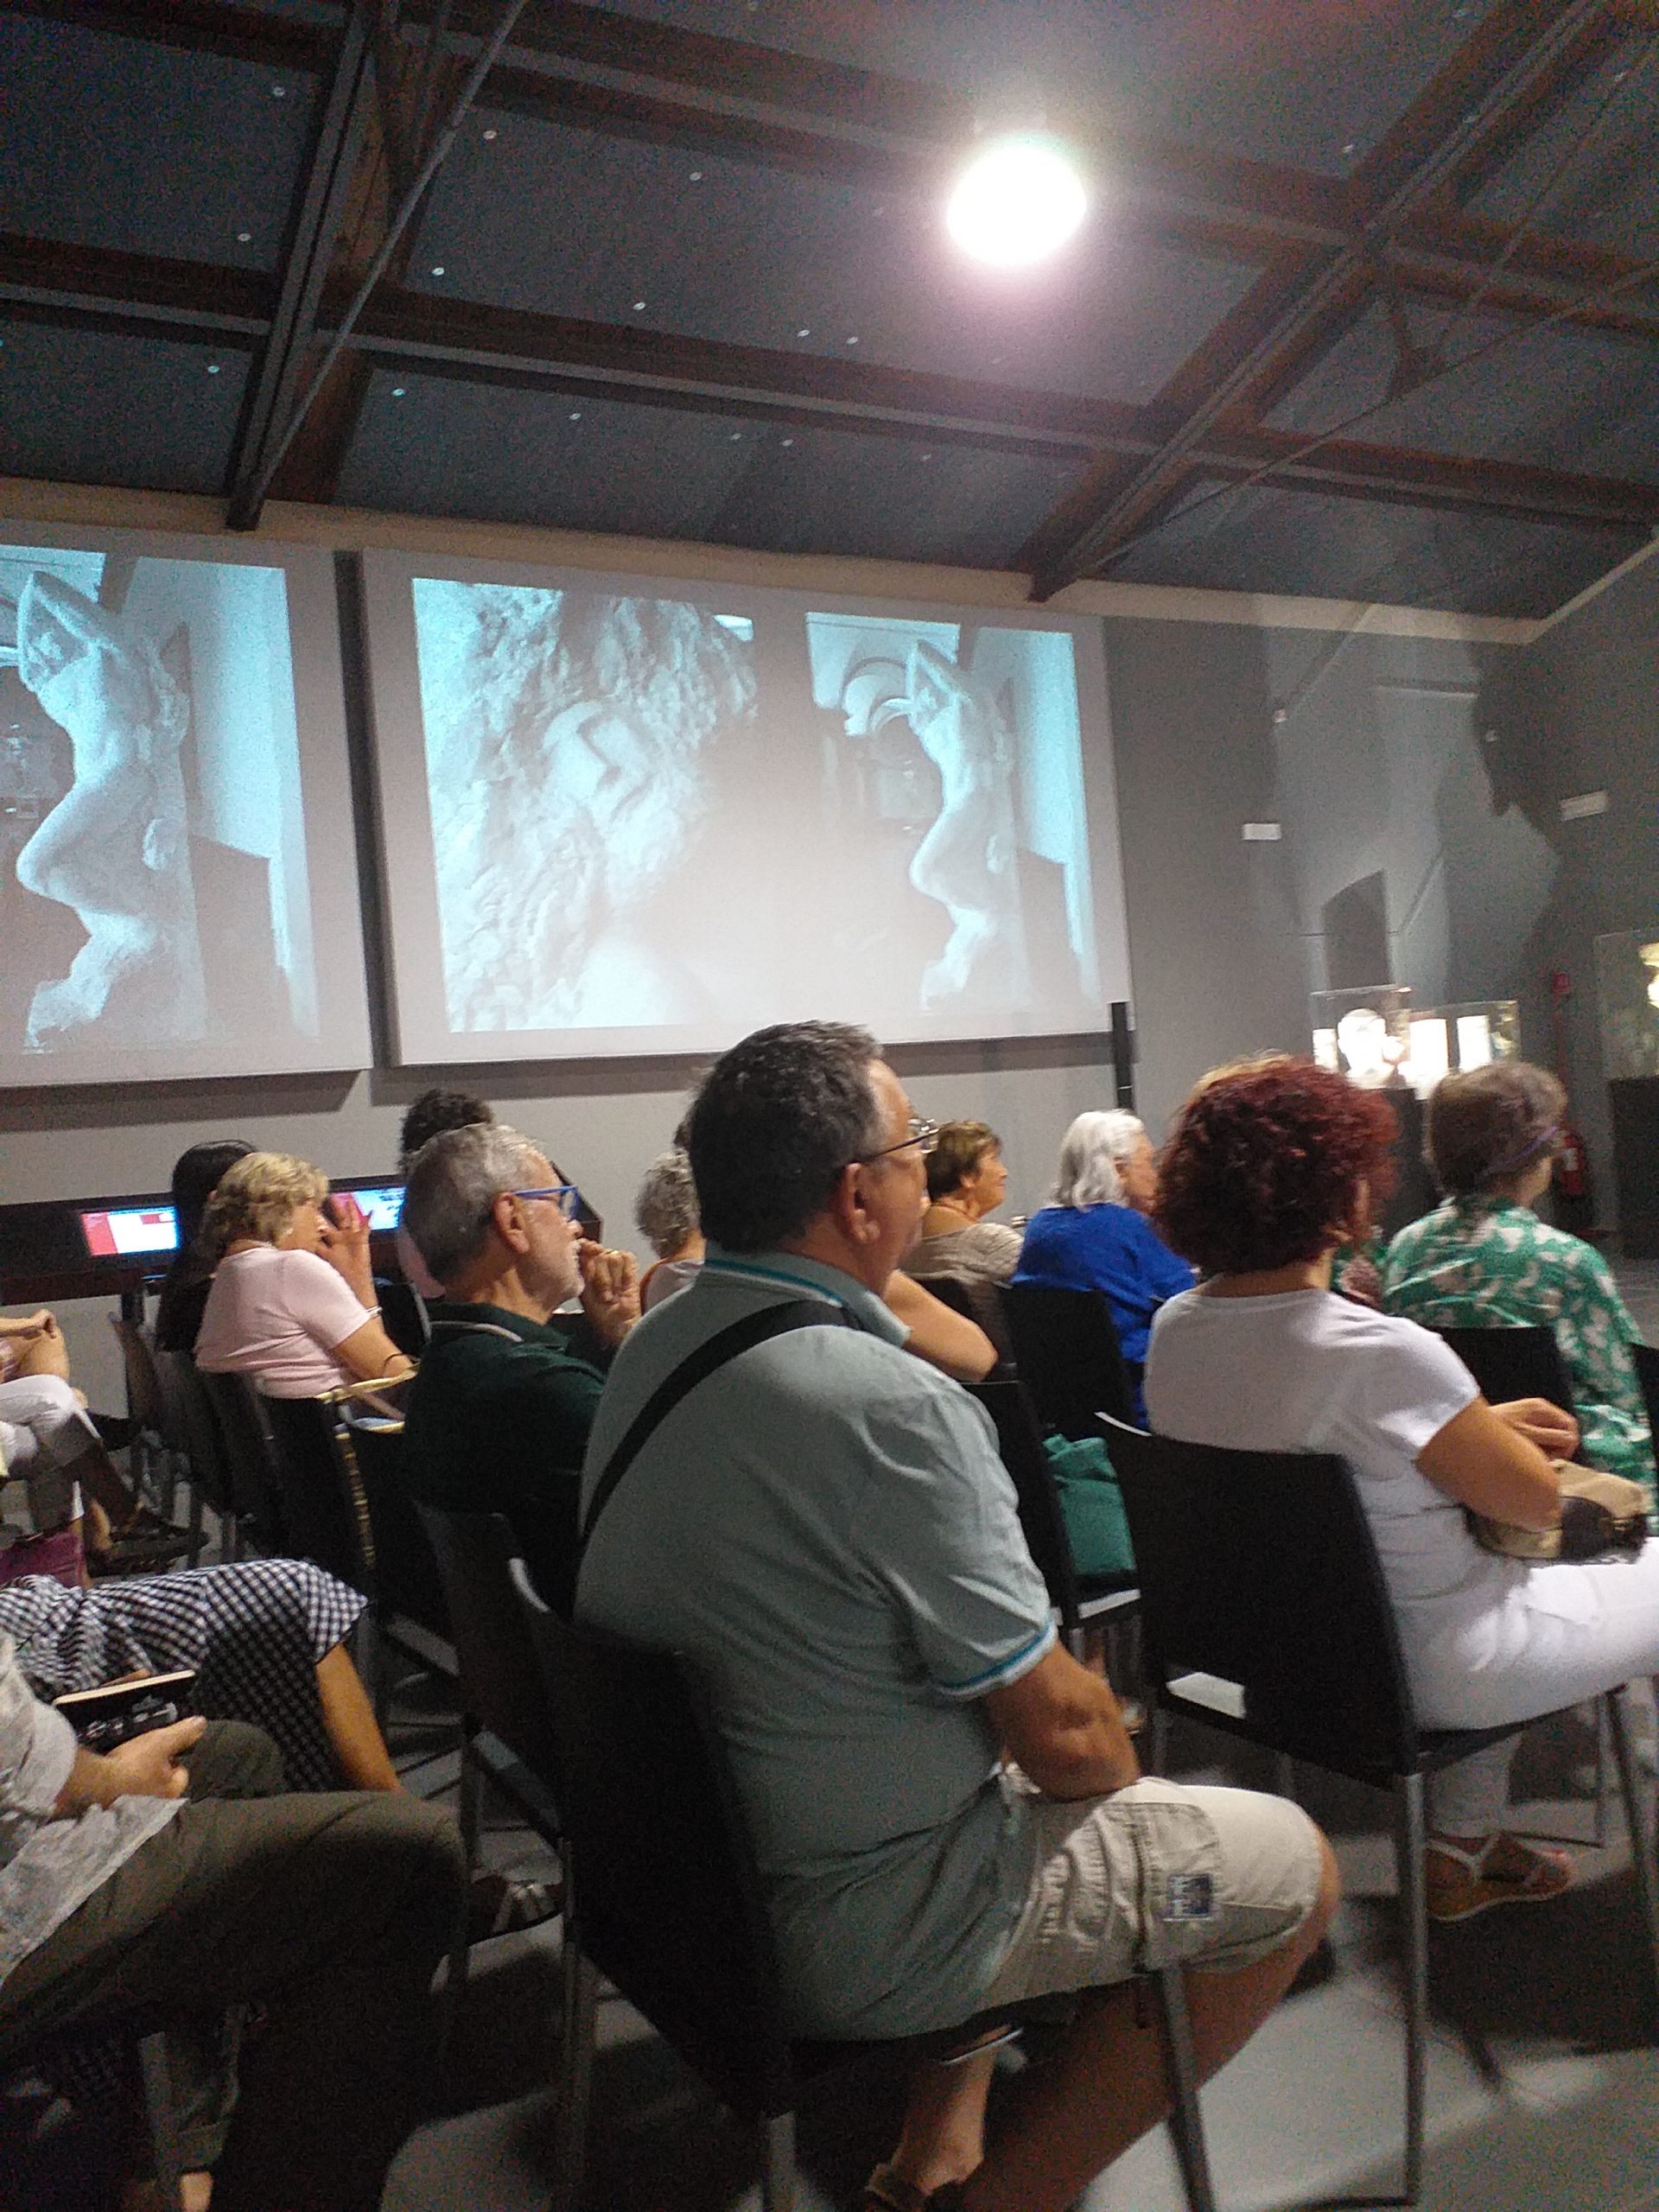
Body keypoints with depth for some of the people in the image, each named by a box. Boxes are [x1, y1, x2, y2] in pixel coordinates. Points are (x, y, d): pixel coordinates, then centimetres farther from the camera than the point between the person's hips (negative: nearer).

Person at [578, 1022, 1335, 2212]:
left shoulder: (651, 1348, -1)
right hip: (845, 1938, -8)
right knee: (1293, 1865, 5)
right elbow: (1062, 1735, -19)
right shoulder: (890, 1406, -28)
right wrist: (1119, 1754, 2)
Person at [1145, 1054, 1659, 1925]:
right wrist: (1493, 1430, 4)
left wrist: (1482, 1423, 6)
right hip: (1427, 1673, -7)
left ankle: (1462, 1850, 34)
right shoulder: (1382, 1354, -31)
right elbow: (1537, 1500, -15)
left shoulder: (1173, 1330, -8)